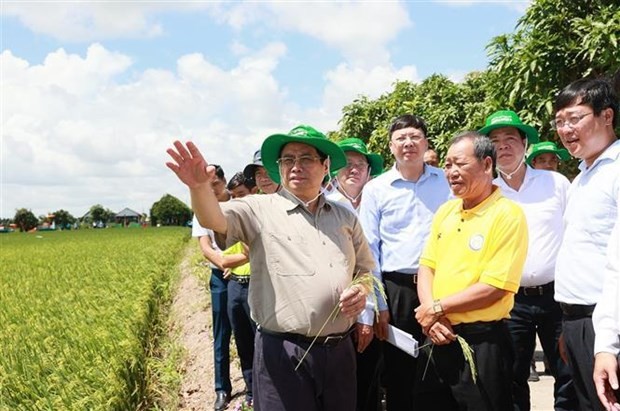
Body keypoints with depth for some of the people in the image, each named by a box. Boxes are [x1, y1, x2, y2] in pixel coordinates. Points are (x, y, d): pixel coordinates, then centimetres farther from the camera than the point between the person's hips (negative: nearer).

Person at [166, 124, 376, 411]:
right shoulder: (260, 209, -2)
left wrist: (362, 289, -2)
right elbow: (215, 219, -19)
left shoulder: (345, 217, 12)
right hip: (283, 352, -4)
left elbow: (366, 268, 21)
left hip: (339, 352, 5)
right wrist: (199, 186, -40)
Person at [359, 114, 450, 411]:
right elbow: (369, 250, 1)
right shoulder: (375, 189, 2)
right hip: (397, 289, -1)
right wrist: (378, 304, -2)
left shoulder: (447, 181, 5)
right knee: (399, 374, 8)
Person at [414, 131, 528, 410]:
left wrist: (437, 308, -11)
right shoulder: (445, 211, 9)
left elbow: (495, 288, -17)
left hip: (481, 342, -6)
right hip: (437, 337, 6)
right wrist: (431, 317, -9)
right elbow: (427, 266, 8)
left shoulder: (508, 215, -11)